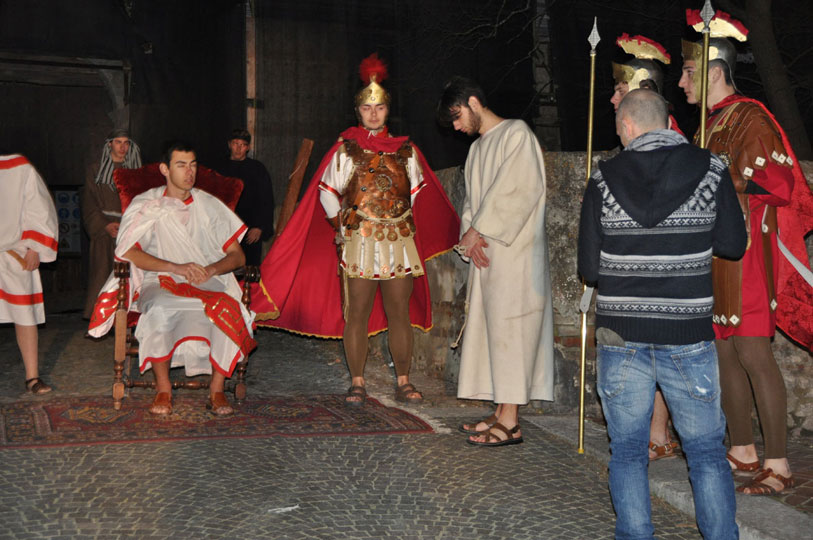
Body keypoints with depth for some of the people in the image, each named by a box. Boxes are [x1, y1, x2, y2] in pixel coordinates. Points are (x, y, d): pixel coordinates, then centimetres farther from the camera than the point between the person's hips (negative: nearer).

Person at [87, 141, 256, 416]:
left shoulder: (209, 205, 13)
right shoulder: (147, 205, 7)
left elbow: (237, 256, 9)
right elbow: (126, 251, -7)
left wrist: (212, 269, -14)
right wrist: (175, 267, -18)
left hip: (207, 282, 1)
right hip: (160, 283, -1)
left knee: (229, 310, -33)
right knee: (160, 310, -37)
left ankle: (217, 390, -22)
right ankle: (163, 389, -22)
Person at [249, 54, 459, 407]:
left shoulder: (406, 150, 11)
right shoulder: (346, 149, 5)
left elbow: (419, 191, 21)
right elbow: (326, 192, 10)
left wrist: (409, 223, 13)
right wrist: (343, 225, 4)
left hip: (401, 241, 2)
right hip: (359, 241, -2)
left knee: (400, 313, 3)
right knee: (357, 314, -1)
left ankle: (403, 381, 10)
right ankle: (357, 383, 6)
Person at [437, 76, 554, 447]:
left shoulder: (516, 134, -5)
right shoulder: (477, 148, 21)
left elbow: (519, 190, -15)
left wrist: (479, 230, -11)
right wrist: (469, 235, -2)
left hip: (515, 252, -9)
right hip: (485, 254, 9)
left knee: (510, 326, -9)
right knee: (491, 329, 8)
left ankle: (510, 423, -7)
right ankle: (502, 412, 14)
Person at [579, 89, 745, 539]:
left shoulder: (604, 180, -3)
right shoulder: (710, 171, -3)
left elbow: (589, 269, -1)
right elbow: (734, 245, 5)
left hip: (620, 336, 0)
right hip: (687, 336, 0)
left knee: (627, 451, 11)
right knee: (707, 452, 11)